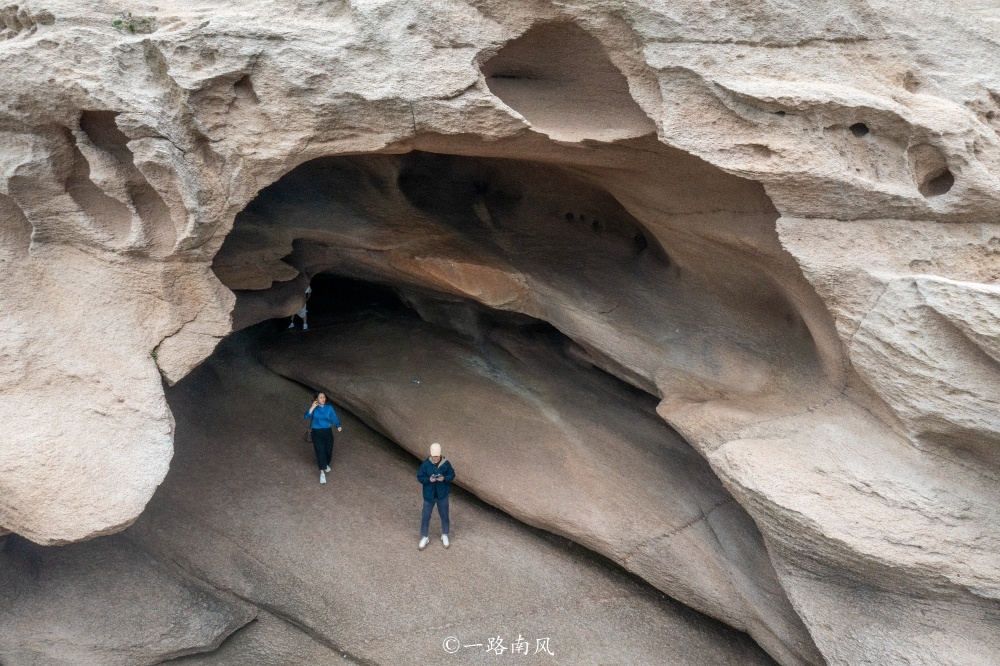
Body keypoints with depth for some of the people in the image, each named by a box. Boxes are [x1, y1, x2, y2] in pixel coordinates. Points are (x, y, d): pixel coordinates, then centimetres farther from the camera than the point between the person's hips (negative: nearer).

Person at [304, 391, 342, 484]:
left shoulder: (329, 407, -1)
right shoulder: (313, 407, -6)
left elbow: (334, 417, -5)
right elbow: (306, 416, -19)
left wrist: (338, 426, -22)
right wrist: (312, 408, -28)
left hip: (328, 431, 3)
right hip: (317, 432, -3)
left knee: (328, 450, 8)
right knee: (320, 451, -12)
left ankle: (326, 464, 41)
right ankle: (322, 472, -12)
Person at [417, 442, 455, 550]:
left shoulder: (446, 464, -13)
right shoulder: (425, 464, -15)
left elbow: (452, 475, -2)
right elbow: (419, 477, -8)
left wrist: (444, 478, -22)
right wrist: (429, 479, -25)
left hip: (442, 494, 1)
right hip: (429, 494, 0)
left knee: (444, 515, 15)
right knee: (425, 516, 9)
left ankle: (444, 536, 36)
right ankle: (424, 537, 28)